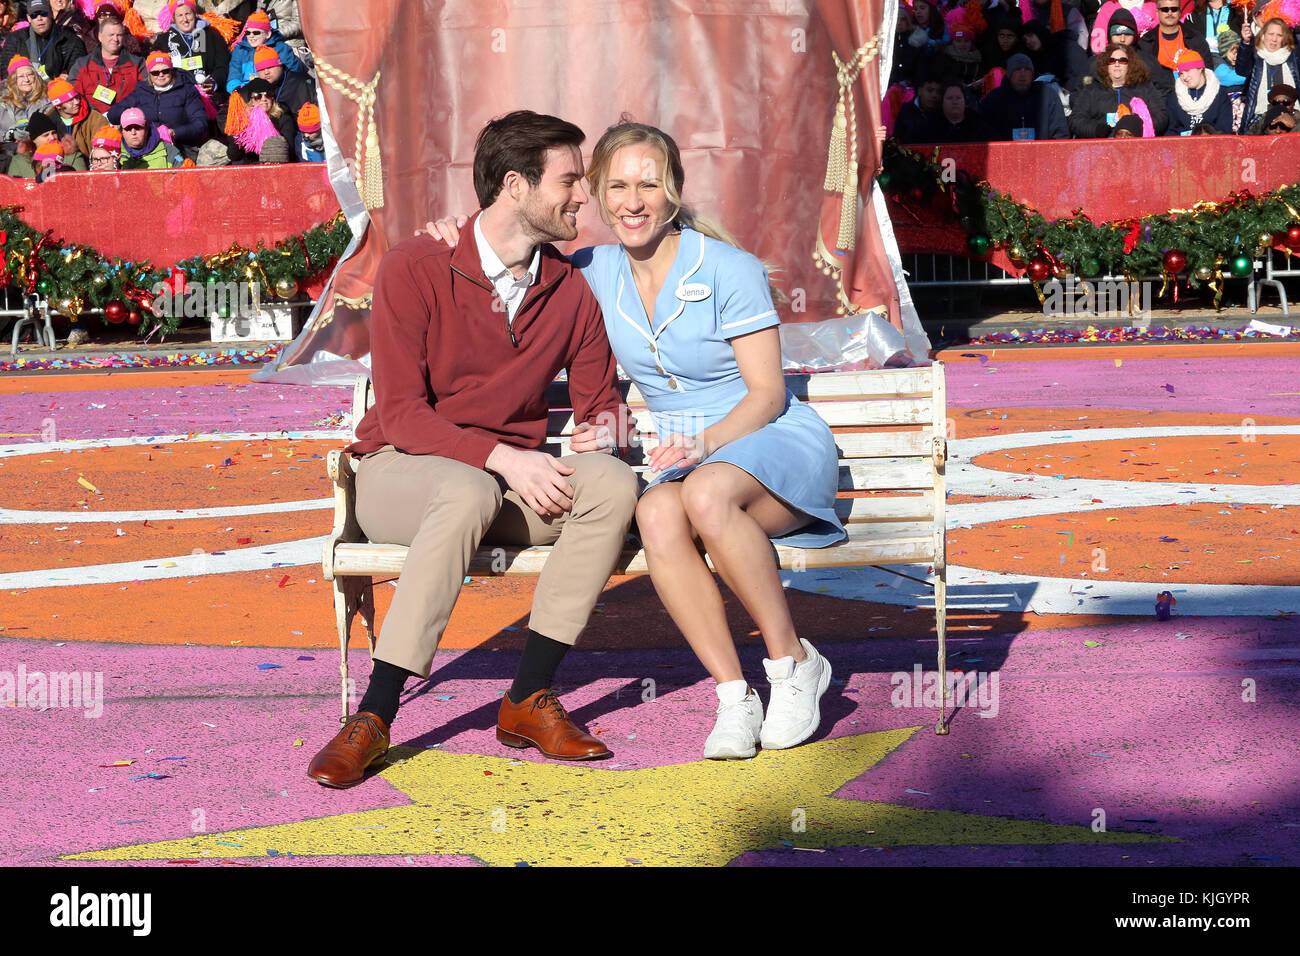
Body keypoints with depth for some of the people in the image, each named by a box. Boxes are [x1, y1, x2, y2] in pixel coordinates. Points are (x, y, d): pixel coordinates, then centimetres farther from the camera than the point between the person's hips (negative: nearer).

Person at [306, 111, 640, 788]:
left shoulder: (570, 291, 6)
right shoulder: (414, 269, -9)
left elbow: (598, 399, 16)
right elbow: (401, 413, -15)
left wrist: (604, 429, -10)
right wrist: (502, 456, -28)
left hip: (512, 479, 5)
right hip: (400, 472, -5)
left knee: (613, 481, -25)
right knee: (470, 493, -39)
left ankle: (527, 700, -22)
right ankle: (373, 719, -34)